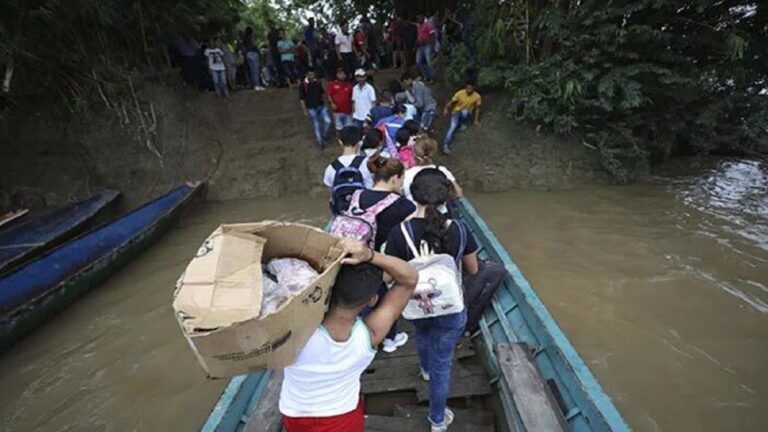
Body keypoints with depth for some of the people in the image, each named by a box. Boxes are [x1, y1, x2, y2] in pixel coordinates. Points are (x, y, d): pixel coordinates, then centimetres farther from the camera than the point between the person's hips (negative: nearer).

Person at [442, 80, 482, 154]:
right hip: (456, 112, 0)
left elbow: (477, 108, -1)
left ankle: (463, 124, -6)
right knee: (453, 127, -24)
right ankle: (446, 145, -31)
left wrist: (476, 120, 2)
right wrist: (446, 109, -30)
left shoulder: (477, 96, -14)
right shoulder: (460, 93, -17)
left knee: (464, 112, -38)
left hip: (466, 113, 0)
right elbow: (451, 102, -12)